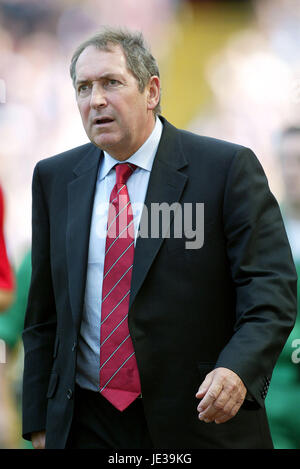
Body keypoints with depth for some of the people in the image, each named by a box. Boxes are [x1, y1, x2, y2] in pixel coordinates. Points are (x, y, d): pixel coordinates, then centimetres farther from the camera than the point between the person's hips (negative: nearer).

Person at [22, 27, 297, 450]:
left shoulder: (228, 168, -6)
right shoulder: (54, 178, 8)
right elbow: (43, 313, 11)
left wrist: (238, 369, -29)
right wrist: (39, 423, 7)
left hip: (204, 421, -3)